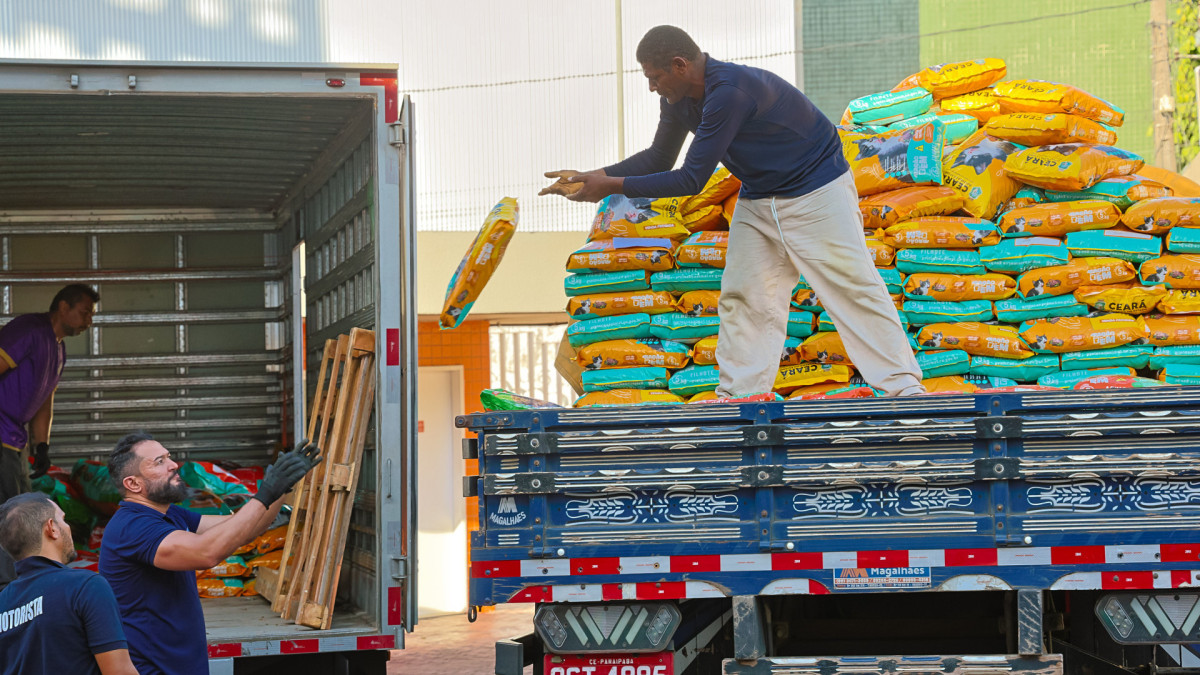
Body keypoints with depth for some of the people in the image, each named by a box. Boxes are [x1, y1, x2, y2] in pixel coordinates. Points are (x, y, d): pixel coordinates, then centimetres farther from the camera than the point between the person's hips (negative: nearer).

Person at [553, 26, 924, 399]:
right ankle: (737, 397, 5)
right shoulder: (679, 99, -4)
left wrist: (612, 186, -26)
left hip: (817, 191, -9)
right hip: (758, 199, 9)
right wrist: (594, 176, -3)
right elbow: (658, 158, 12)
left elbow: (692, 179, -30)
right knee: (742, 297, 3)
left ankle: (904, 387, -10)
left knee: (853, 285, -11)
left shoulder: (730, 91, -32)